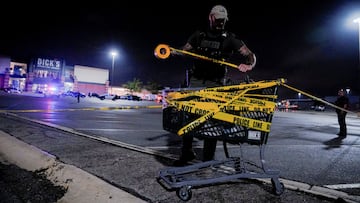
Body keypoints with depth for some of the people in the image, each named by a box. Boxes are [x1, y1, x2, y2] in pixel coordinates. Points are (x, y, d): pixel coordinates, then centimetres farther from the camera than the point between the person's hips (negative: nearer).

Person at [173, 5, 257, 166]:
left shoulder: (229, 38, 6)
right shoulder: (199, 35, 13)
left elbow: (250, 55, 0)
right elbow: (184, 51, 20)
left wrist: (248, 65, -22)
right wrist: (170, 51, 0)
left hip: (216, 83, -2)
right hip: (196, 80, 2)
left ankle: (208, 160, 6)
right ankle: (187, 152, 13)